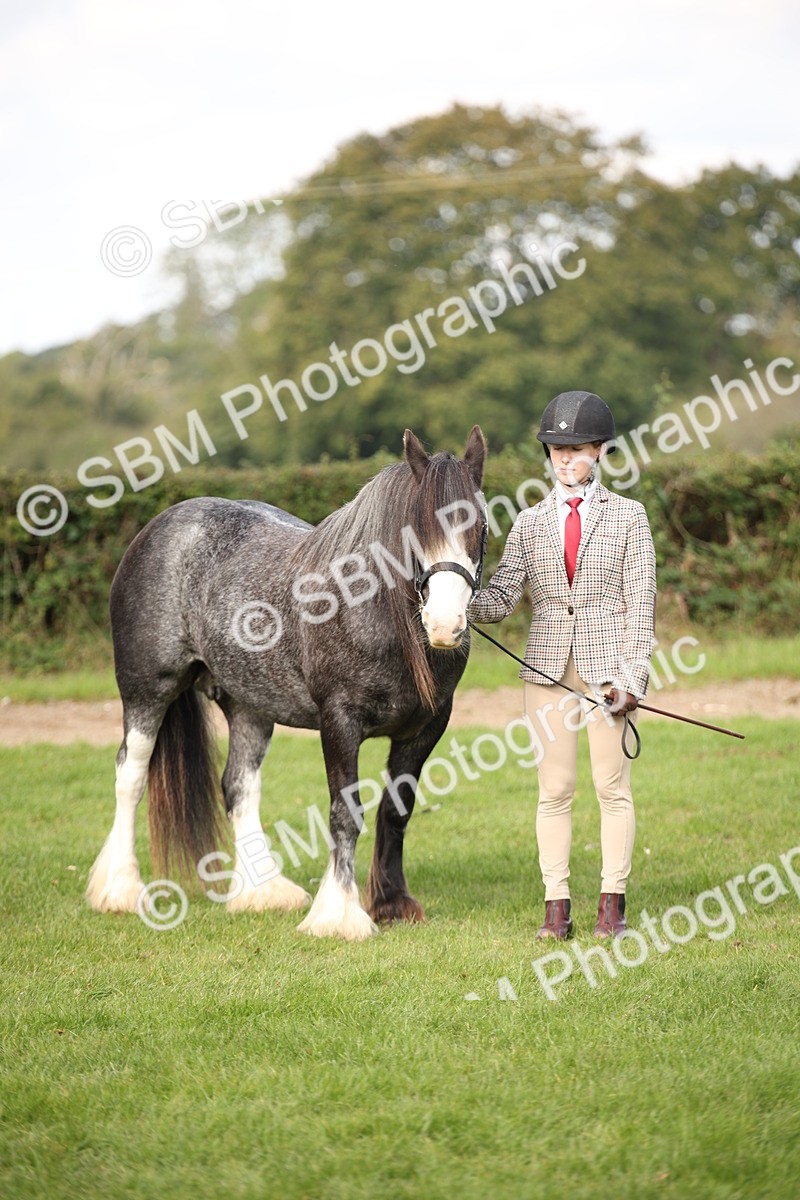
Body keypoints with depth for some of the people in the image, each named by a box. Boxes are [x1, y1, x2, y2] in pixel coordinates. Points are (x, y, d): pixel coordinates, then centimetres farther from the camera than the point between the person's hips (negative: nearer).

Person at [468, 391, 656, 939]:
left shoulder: (628, 516, 3)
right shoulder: (530, 522, 10)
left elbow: (641, 601, -1)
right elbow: (503, 595, 2)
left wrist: (631, 675, -10)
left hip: (607, 665, -2)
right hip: (549, 666, 2)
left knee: (612, 785, 2)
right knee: (554, 788, 3)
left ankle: (613, 902, 9)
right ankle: (557, 903, 8)